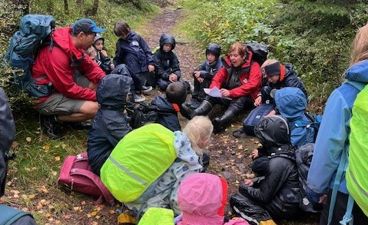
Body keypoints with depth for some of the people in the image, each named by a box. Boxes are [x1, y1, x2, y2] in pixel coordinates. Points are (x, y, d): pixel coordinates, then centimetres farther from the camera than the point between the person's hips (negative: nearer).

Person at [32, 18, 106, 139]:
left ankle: (71, 108, 5)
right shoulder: (57, 54, -31)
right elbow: (69, 89, -26)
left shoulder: (73, 44, -6)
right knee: (93, 108, -22)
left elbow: (90, 66, 2)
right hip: (47, 97, -9)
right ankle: (51, 118, -5)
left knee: (97, 80, -1)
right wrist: (96, 95, -18)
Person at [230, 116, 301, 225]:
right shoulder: (285, 148, -2)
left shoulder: (278, 162, -28)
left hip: (285, 206, -9)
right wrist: (255, 181, 5)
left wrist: (245, 188, -2)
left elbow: (264, 196, -18)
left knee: (236, 200, -4)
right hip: (287, 196, 9)